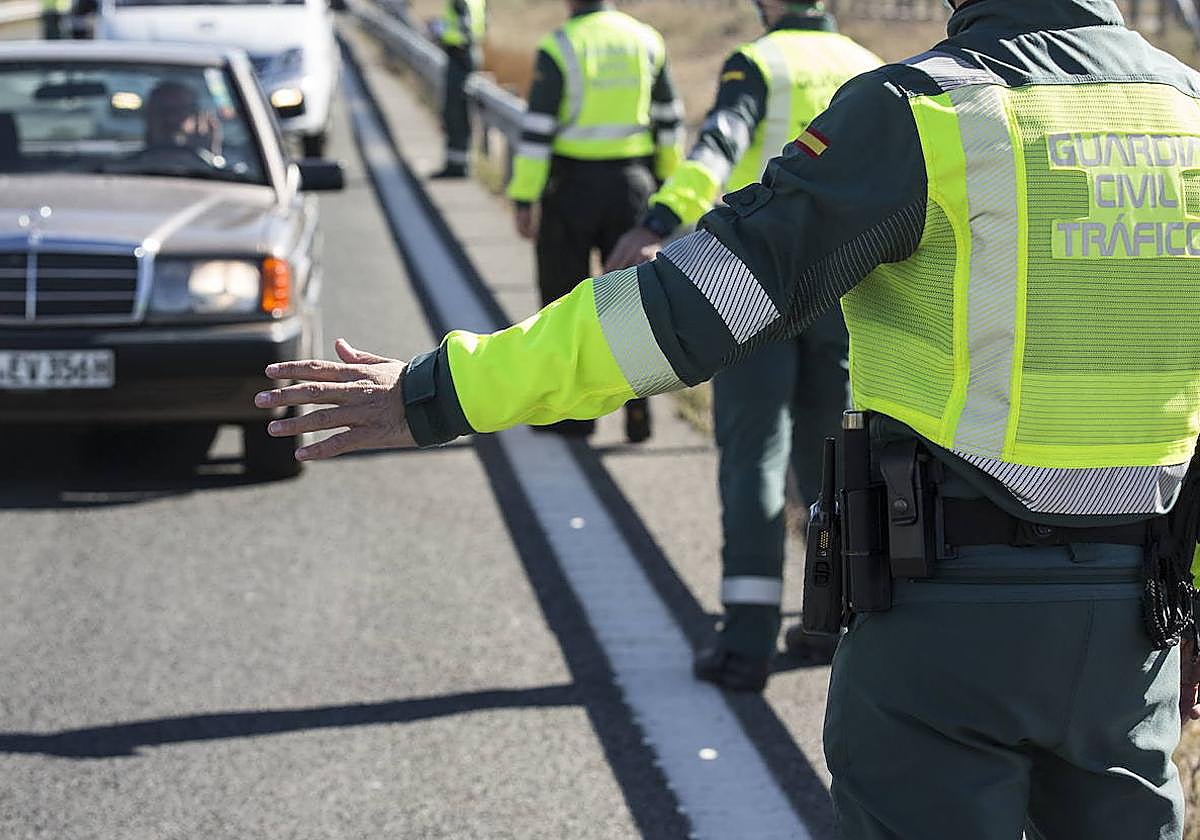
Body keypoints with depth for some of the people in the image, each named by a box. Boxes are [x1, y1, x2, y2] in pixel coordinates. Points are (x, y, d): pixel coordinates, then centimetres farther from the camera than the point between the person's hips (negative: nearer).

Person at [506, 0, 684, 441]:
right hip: (632, 184, 4)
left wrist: (523, 201, -9)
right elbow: (669, 122, 10)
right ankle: (637, 408, 3)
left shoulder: (559, 47, -11)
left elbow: (537, 130, -14)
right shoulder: (646, 41, 4)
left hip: (572, 187, -4)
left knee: (564, 295, 8)